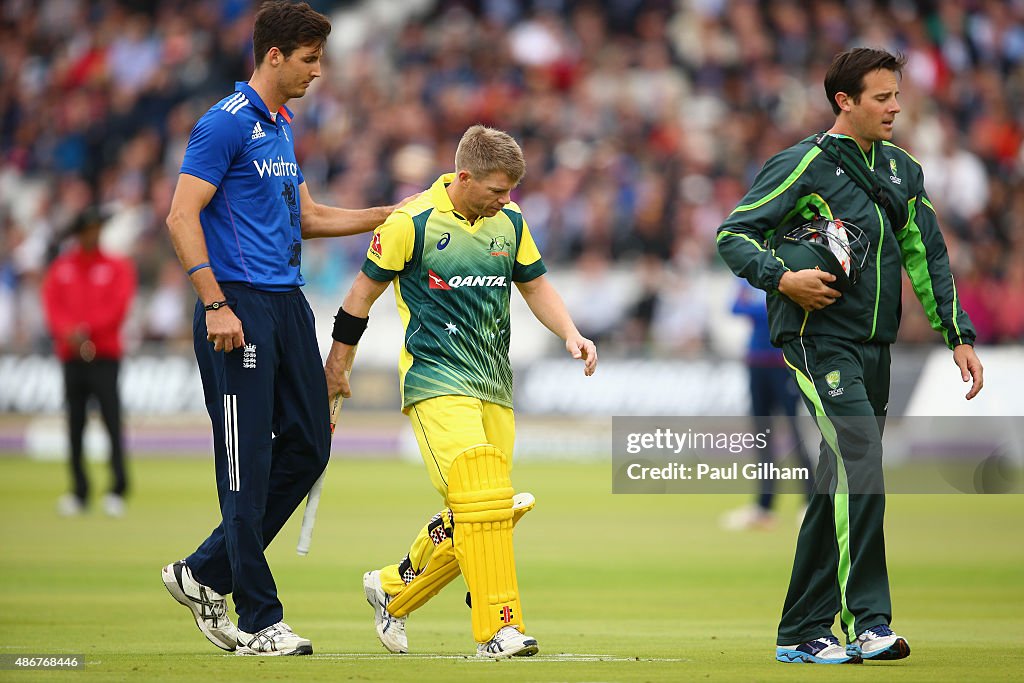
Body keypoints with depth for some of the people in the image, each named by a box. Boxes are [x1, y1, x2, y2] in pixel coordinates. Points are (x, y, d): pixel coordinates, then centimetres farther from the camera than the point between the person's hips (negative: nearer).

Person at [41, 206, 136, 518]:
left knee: (112, 420, -12)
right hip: (71, 356, 3)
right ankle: (79, 492, 7)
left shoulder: (117, 267, 5)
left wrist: (86, 329, -16)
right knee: (75, 425, 2)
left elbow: (118, 306, -6)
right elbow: (52, 306, 2)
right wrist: (70, 334, -15)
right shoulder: (60, 268, 13)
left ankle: (118, 490, -13)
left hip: (105, 355, -3)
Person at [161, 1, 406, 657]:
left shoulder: (283, 128, 18)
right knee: (249, 464, -5)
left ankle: (205, 574, 19)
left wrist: (392, 214, 21)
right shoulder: (226, 123, -10)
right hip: (241, 307, -9)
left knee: (308, 446, 8)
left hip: (288, 303, 9)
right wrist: (216, 306, -20)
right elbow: (182, 217, -15)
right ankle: (259, 620, 0)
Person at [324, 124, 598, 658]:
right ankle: (498, 628, -21)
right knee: (480, 499, -20)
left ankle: (392, 589, 24)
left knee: (475, 517, 3)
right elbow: (364, 291, 2)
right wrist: (337, 368, 9)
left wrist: (570, 333, 3)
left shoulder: (509, 221, 8)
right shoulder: (413, 222, -8)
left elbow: (535, 285, 21)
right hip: (436, 381, -6)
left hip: (493, 384, 6)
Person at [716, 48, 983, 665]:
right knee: (860, 468, -21)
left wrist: (960, 336, 10)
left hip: (875, 348, 7)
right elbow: (733, 234, -6)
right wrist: (783, 279, -22)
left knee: (839, 491, 9)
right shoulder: (803, 166, -6)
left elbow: (928, 257, 17)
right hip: (819, 341, -7)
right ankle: (867, 622, -24)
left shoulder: (902, 170, 14)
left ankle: (801, 634, 15)